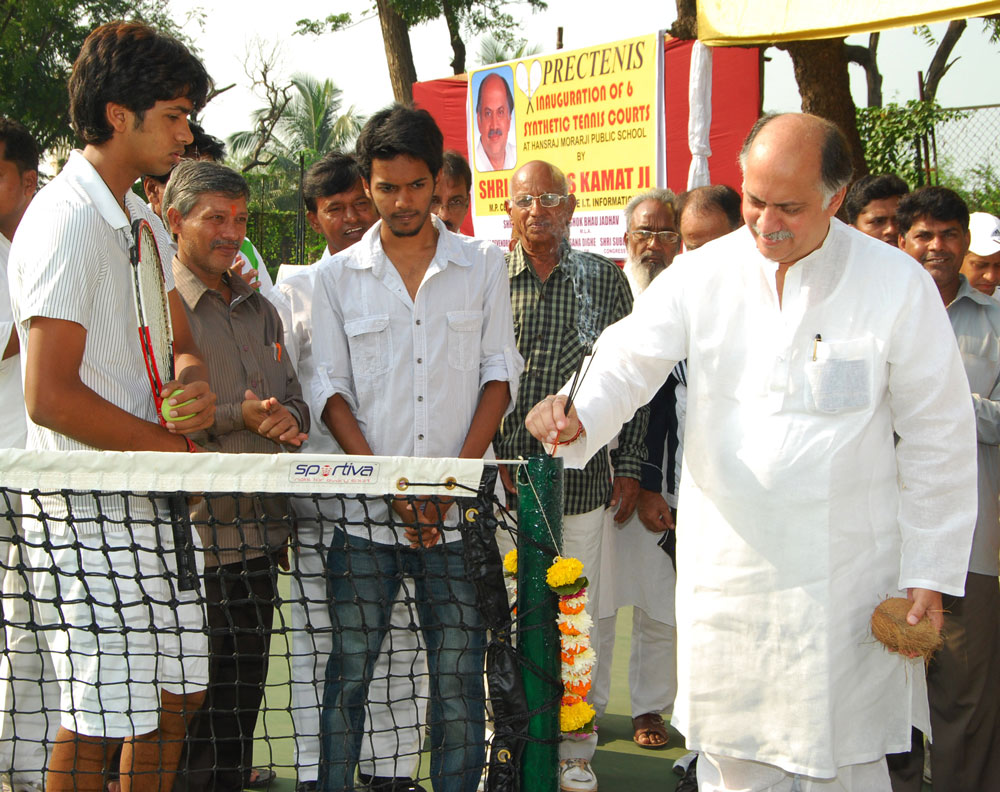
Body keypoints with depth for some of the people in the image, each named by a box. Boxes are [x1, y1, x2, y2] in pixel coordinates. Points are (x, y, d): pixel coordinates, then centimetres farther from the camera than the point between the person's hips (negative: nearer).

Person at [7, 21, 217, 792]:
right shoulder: (67, 222, -17)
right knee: (99, 720, -4)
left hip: (151, 501, 10)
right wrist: (175, 446, -13)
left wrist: (197, 386, -7)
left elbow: (180, 341, 18)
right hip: (87, 504, -10)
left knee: (177, 691, 15)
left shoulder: (141, 220, 14)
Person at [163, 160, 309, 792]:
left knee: (245, 693, 13)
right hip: (192, 534, -7)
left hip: (260, 530, 7)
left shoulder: (260, 310, 18)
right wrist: (236, 418, -19)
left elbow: (296, 403, 18)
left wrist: (286, 419, -6)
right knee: (197, 698, -2)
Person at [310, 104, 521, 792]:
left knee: (459, 677, 3)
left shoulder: (483, 265, 7)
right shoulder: (338, 276, 7)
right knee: (348, 672, 3)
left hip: (459, 511, 0)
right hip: (364, 510, 0)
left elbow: (500, 375, 5)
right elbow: (331, 390, 4)